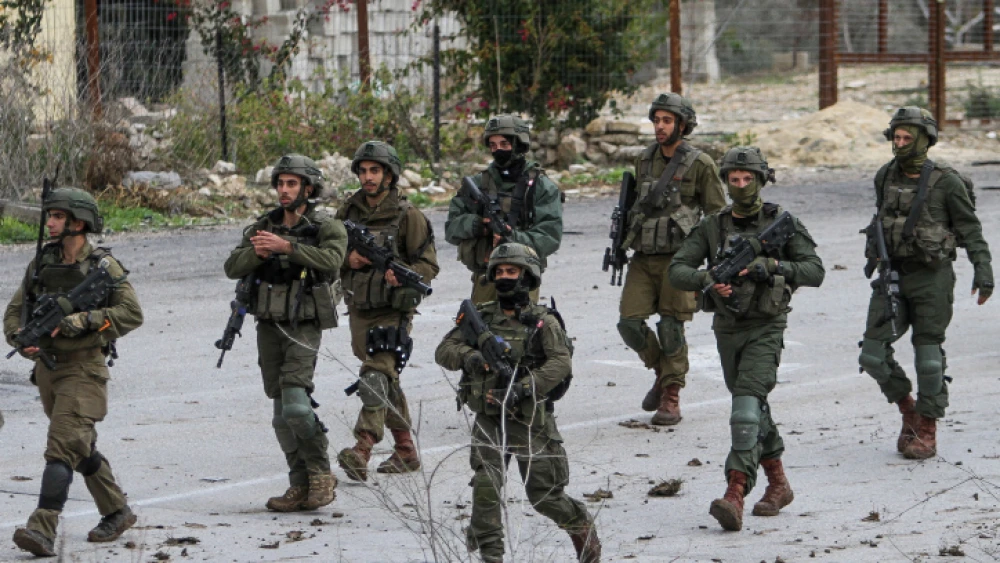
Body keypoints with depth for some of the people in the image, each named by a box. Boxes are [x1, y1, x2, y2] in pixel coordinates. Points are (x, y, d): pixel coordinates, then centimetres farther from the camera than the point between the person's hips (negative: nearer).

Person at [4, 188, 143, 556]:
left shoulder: (103, 266, -9)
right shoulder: (41, 264, 7)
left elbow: (132, 314, -15)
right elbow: (14, 311, 9)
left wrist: (81, 321, -23)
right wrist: (21, 339, -12)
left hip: (83, 369, -7)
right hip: (47, 368, 7)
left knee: (62, 448, -16)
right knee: (82, 449, 17)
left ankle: (43, 530, -23)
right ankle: (117, 513, 32)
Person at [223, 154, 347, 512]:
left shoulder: (326, 227, -3)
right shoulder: (263, 227, 10)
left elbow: (331, 259, -24)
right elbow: (233, 268, 2)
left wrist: (286, 246, -30)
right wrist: (257, 252, -18)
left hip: (304, 327, -5)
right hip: (268, 326, 5)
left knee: (295, 401, -19)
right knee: (282, 411, 6)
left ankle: (321, 473, -3)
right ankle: (301, 486, 12)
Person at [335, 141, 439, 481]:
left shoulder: (407, 216, -7)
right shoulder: (349, 211, 7)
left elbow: (429, 264, -5)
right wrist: (348, 260, -7)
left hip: (394, 310, -6)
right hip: (359, 309, 6)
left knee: (376, 377, -20)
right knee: (386, 381, 15)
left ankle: (361, 453, -31)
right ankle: (405, 451, 26)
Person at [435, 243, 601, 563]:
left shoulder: (543, 321, -3)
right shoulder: (481, 317, 8)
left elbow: (561, 362, -16)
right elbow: (444, 350, 5)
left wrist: (524, 387, -29)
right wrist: (468, 356, -18)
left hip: (531, 420, -2)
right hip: (489, 419, 2)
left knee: (544, 495, 6)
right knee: (485, 485, -15)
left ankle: (581, 526, 34)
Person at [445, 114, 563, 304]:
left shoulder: (541, 187, 2)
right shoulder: (478, 183, 12)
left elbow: (550, 236, -7)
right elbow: (451, 228, 7)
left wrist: (514, 239, -22)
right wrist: (477, 225, -14)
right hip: (484, 279, 3)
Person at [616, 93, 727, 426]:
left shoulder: (699, 164, -4)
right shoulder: (645, 160, 12)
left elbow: (718, 215, -1)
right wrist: (624, 241, 17)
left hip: (677, 257, -5)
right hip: (643, 258, 5)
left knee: (670, 328, -5)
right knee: (630, 323, -4)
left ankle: (671, 398, 6)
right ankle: (662, 371, 21)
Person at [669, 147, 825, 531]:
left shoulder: (783, 224, -4)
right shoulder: (712, 228, 4)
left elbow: (814, 272, -10)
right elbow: (677, 272, -2)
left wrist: (768, 266, -23)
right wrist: (709, 279, -23)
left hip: (765, 329, -5)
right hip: (727, 329, 5)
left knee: (746, 408, -18)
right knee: (755, 410, 15)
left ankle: (735, 495, -25)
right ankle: (778, 484, 31)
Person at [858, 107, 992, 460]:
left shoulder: (946, 181, -9)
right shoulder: (885, 177, 5)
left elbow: (970, 228, -6)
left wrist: (983, 271, -13)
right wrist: (873, 252, 29)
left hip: (932, 276, -4)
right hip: (892, 275, 5)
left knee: (929, 355, -2)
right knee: (873, 354, -4)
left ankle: (927, 432, 10)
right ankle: (907, 408, 19)